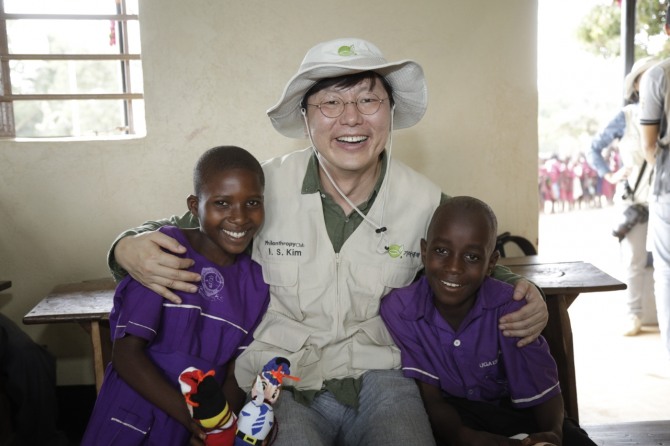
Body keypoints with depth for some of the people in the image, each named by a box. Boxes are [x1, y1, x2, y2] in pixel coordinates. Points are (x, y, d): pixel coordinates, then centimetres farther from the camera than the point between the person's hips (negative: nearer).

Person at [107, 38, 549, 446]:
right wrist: (130, 247, -16)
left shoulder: (427, 202, -3)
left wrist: (521, 294, -5)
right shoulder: (264, 187, -8)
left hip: (380, 378, 2)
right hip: (280, 381, -1)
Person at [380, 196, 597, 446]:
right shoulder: (398, 310, -19)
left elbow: (542, 389, -12)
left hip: (509, 409, 2)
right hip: (449, 417, -1)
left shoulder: (509, 308, -19)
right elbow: (431, 400, -17)